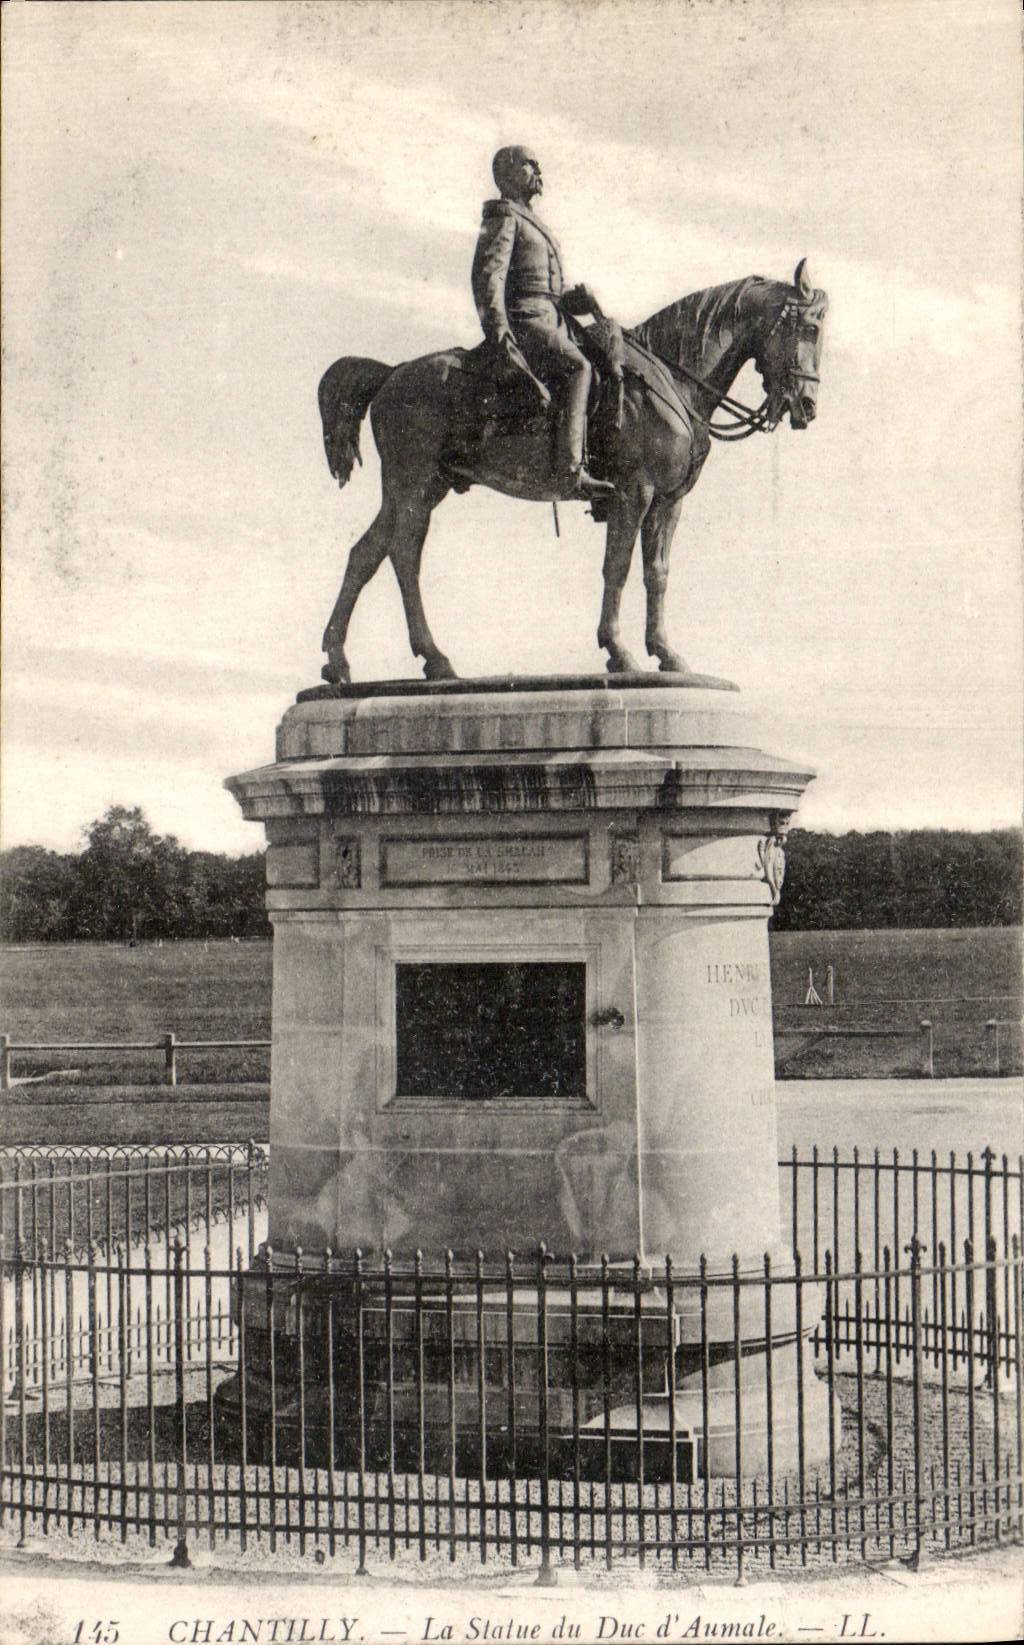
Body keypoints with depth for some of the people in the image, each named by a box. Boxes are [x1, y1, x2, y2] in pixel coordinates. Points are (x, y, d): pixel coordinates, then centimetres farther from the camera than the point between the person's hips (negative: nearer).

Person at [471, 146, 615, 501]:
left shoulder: (533, 224, 30)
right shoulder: (505, 218, 1)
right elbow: (488, 276, -13)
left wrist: (575, 300, 13)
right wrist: (498, 330, -25)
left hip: (548, 321, 10)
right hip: (524, 322, -10)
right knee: (577, 366, -28)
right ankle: (572, 470, -38)